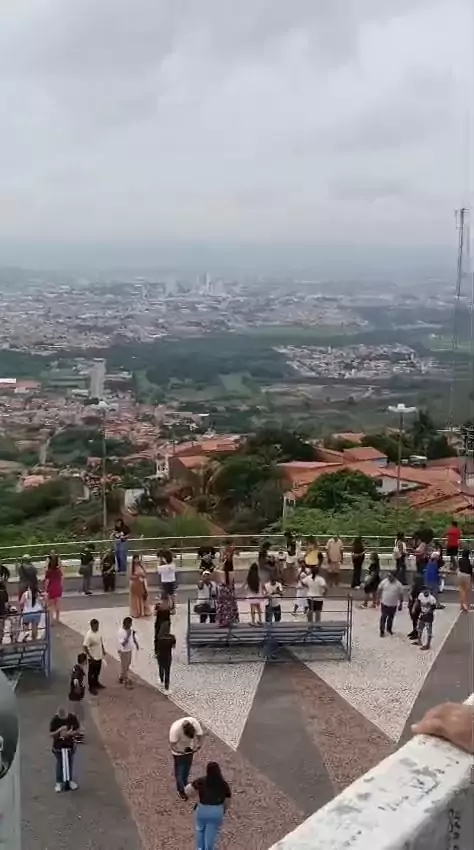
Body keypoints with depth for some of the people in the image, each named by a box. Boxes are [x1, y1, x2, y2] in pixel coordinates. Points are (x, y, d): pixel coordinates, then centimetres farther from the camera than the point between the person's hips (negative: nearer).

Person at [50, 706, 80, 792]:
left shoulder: (72, 718, -13)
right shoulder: (55, 720, -17)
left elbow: (78, 729, -4)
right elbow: (51, 734, -13)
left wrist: (70, 733, -23)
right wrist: (59, 730, -31)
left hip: (70, 744, 2)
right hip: (58, 744, -2)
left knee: (70, 762, 12)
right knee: (59, 763, 3)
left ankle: (70, 780, 29)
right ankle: (58, 782, 15)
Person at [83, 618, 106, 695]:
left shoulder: (98, 631, -7)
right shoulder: (88, 635, -30)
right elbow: (85, 647, -26)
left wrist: (103, 650, 16)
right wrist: (91, 657, -25)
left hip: (99, 656, 7)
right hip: (93, 657, -7)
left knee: (97, 671, 25)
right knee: (91, 673, 13)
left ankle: (96, 683, 46)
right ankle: (91, 687, 29)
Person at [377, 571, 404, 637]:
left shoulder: (398, 585, -13)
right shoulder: (384, 582, -11)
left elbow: (401, 595, -5)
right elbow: (379, 590, 2)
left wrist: (401, 604, -1)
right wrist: (378, 598, 4)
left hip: (393, 605, 1)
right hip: (384, 603, -1)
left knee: (391, 617, 17)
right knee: (383, 617, 2)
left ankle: (389, 628, 38)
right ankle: (382, 631, 10)